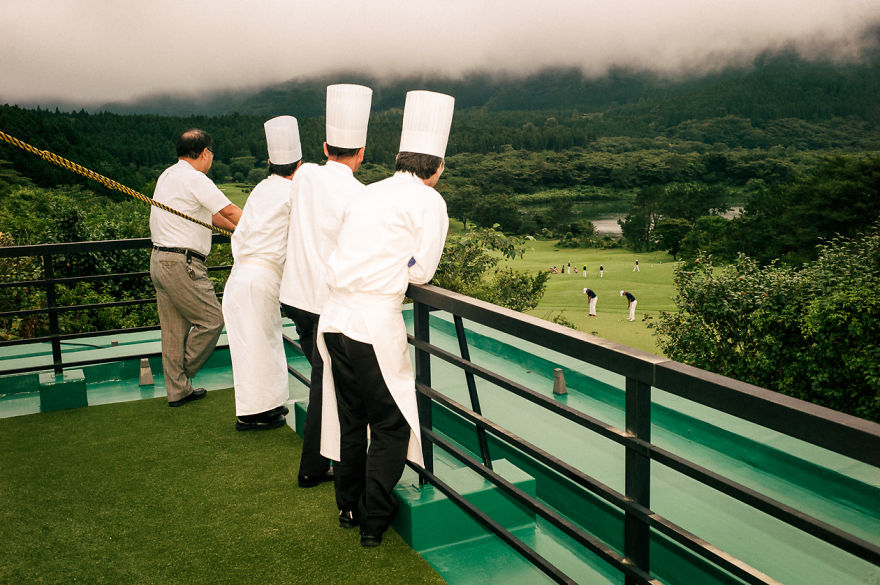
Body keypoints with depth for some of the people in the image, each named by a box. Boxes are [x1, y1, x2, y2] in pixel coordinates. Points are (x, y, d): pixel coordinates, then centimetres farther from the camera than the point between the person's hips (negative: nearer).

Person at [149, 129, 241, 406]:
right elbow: (231, 211, -12)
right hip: (182, 265, -10)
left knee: (174, 329, 14)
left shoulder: (168, 175, 17)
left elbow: (207, 213, 22)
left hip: (159, 261, 10)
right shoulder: (195, 179, -14)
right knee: (212, 320, 3)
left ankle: (177, 390, 22)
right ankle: (184, 373, 15)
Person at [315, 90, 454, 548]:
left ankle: (349, 506, 35)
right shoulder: (428, 201, -2)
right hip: (374, 325, -7)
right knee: (393, 423, 9)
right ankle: (374, 520, 15)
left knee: (350, 418, 20)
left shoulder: (369, 193, 16)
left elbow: (356, 252, 13)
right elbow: (421, 271, -4)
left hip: (335, 318, 7)